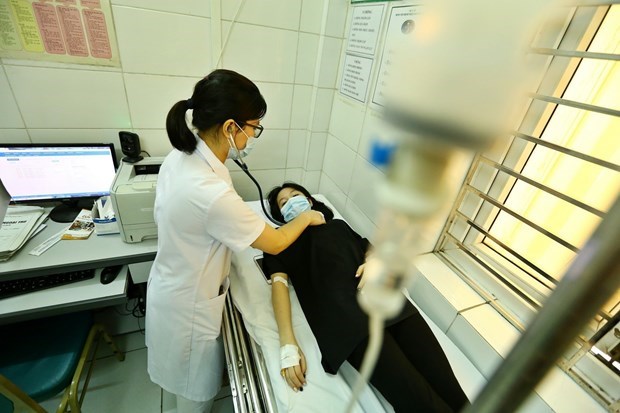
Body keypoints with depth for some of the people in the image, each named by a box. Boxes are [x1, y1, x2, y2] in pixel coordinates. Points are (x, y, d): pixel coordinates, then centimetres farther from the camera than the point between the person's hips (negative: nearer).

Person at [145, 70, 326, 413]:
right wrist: (307, 217, -7)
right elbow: (275, 243, -25)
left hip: (172, 285, 8)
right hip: (189, 305, -8)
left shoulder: (180, 156, -10)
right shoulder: (211, 194, -39)